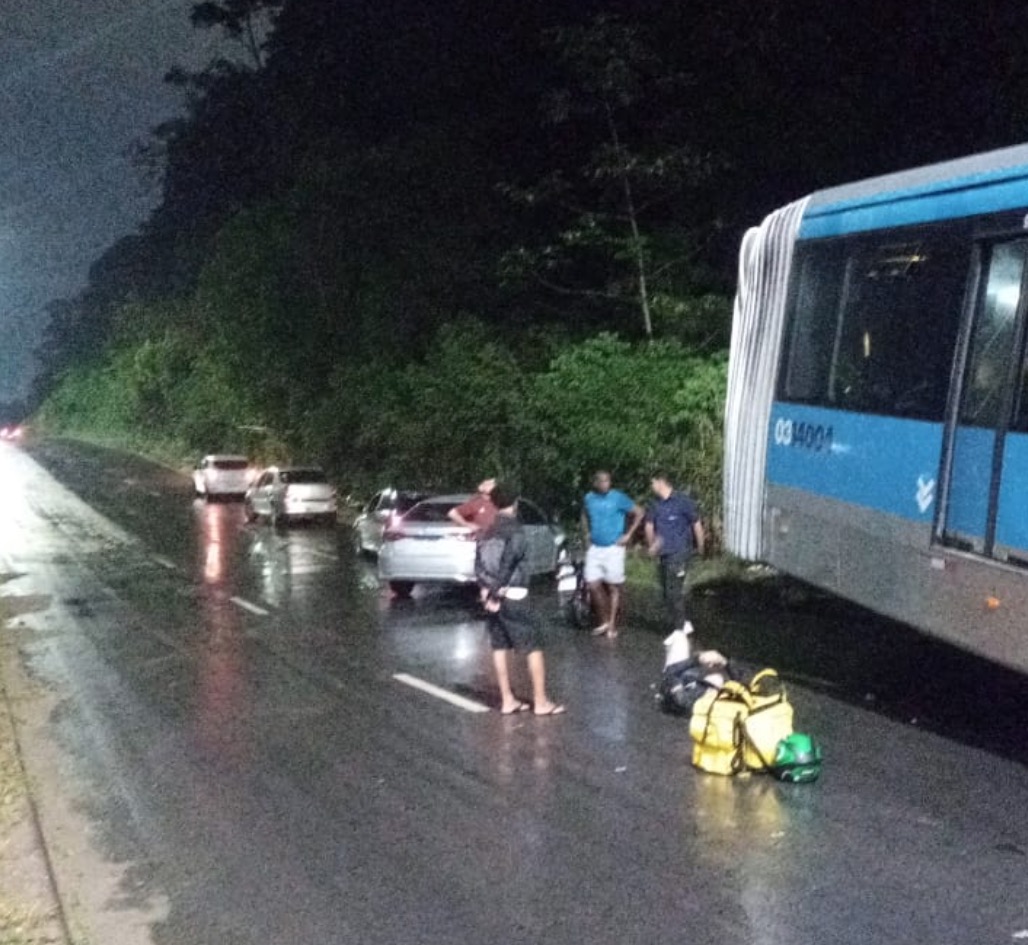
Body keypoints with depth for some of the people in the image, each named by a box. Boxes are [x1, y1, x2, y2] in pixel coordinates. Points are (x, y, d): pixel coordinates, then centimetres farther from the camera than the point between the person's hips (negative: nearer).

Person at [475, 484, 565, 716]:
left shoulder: (488, 532, 11)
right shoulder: (515, 530, -11)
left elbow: (479, 564, 7)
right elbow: (507, 564, -18)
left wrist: (488, 590, 4)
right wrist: (496, 594, -16)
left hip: (492, 595, 7)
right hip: (512, 596, -7)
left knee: (500, 647, 11)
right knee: (533, 647, 0)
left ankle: (508, 700, 14)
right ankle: (541, 702, 1)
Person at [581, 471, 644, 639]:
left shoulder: (618, 498, -8)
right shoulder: (589, 498, 4)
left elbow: (638, 513, -2)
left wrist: (628, 535, -6)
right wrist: (587, 535, 12)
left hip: (613, 548, -4)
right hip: (594, 548, 4)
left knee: (613, 587, 2)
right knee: (593, 585, -3)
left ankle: (612, 625, 12)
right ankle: (604, 621, 14)